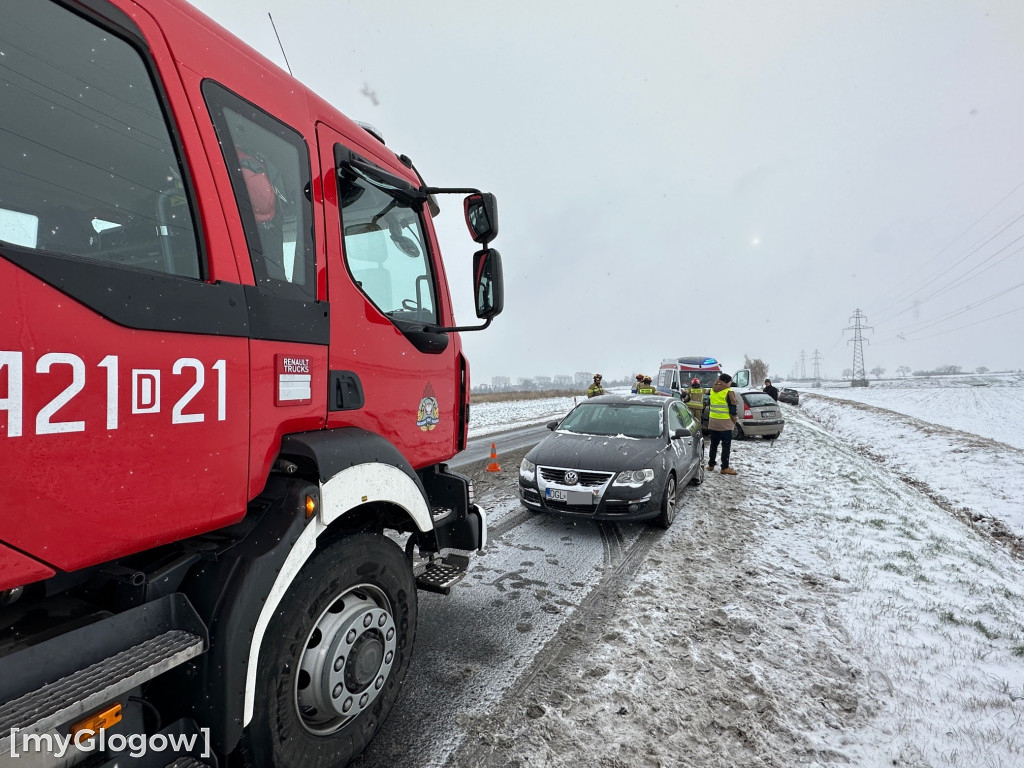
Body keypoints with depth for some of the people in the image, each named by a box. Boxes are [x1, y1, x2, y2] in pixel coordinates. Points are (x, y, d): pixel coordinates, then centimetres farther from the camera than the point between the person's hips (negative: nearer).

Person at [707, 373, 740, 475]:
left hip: (713, 422, 7)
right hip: (725, 423, -7)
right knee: (726, 446, -1)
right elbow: (733, 409, -12)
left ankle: (711, 465, 19)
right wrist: (734, 420, 2)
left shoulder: (712, 391, 10)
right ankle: (725, 468, -1)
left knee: (714, 444, 15)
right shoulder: (729, 392, -13)